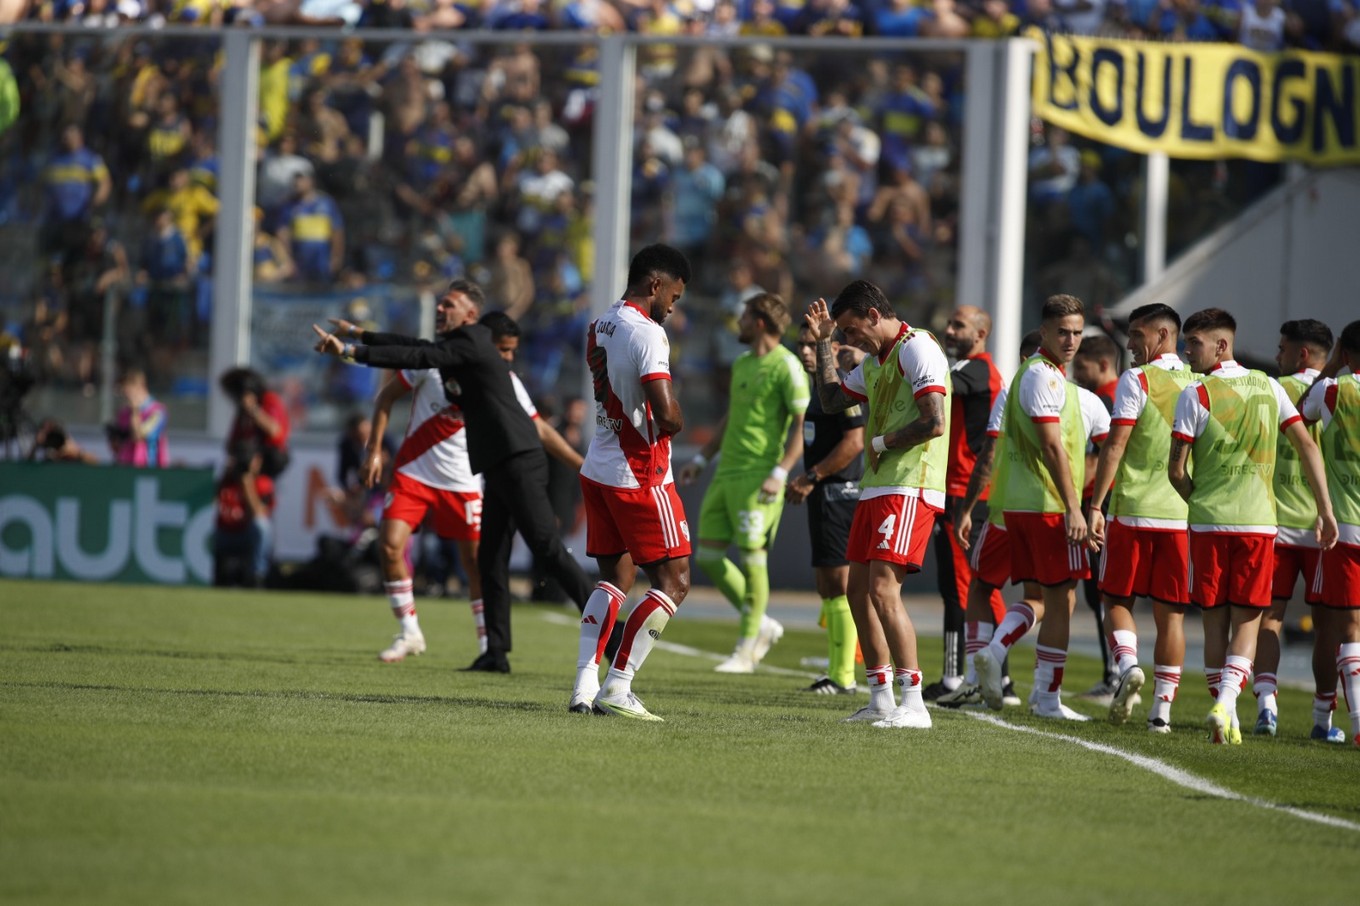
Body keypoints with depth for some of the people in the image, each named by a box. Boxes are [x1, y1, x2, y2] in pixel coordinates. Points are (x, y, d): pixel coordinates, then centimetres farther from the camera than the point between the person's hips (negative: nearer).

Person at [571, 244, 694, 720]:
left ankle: (584, 684, 6)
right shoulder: (646, 333, -17)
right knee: (672, 581, -1)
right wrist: (676, 421, -3)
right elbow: (666, 414, -25)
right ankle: (616, 688, -7)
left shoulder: (600, 326, 10)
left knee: (616, 576, 17)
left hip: (599, 468, 9)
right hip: (640, 478, -9)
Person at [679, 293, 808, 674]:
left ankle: (746, 649, 0)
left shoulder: (786, 367, -9)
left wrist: (780, 472, -21)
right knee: (708, 556, 6)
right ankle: (762, 625, 18)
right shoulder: (741, 364, 17)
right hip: (727, 472, 9)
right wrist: (701, 458, 24)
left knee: (753, 559, -7)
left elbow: (803, 424, -12)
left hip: (757, 477, -9)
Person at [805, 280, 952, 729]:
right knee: (858, 589, 11)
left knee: (882, 588, -18)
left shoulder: (917, 349, -12)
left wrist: (880, 444, -9)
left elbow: (934, 423, -20)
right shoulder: (875, 360, 18)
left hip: (910, 488, -10)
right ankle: (881, 699, 18)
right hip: (876, 487, 10)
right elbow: (830, 400, 28)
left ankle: (913, 704, -19)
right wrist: (822, 341, 21)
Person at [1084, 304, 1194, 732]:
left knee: (1117, 599, 8)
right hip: (1183, 514, 4)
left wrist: (1094, 506, -9)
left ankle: (1127, 664, -17)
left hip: (1133, 509, -4)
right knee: (1170, 612, 5)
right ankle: (1162, 706, 1)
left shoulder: (1137, 380, -6)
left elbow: (1115, 447, -10)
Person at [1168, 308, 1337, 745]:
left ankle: (1226, 722, 8)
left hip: (1208, 521, -2)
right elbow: (1307, 446, 3)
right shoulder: (1269, 388, 6)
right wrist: (1325, 510, 6)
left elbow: (1176, 470, -6)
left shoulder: (1196, 395, -6)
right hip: (1259, 520, 2)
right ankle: (1226, 702, -18)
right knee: (1247, 621, 4)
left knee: (1215, 622, 7)